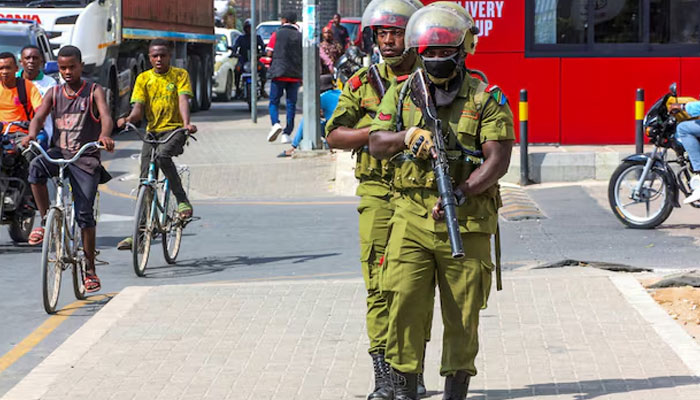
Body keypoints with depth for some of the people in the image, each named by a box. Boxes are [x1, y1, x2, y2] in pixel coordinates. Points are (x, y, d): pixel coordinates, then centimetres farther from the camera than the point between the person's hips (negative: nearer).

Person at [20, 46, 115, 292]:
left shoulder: (94, 92, 1)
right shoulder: (54, 93, 9)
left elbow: (106, 116, -16)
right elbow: (39, 116, -4)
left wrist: (104, 135, -39)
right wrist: (32, 133, -28)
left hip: (86, 157, -2)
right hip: (59, 152, 2)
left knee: (84, 214, -6)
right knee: (36, 167, -32)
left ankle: (90, 270, 5)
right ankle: (45, 222, -17)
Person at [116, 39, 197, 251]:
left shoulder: (180, 75, 3)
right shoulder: (143, 79, 9)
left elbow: (183, 100, -11)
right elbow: (138, 108, 1)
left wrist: (186, 123, -30)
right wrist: (128, 119, -23)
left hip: (175, 130, -3)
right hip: (152, 131, 3)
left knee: (163, 155, -35)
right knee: (145, 180, -2)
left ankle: (183, 201, -23)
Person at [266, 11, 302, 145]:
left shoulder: (278, 34, 0)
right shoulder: (300, 36, 6)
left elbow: (269, 53, -3)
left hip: (279, 73, -2)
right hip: (295, 74, 2)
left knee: (274, 101, 5)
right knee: (291, 104, 6)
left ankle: (275, 123, -21)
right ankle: (287, 134, 3)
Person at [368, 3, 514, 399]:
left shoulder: (486, 99, -1)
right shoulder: (403, 93, 10)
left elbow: (498, 161, -8)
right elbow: (376, 143, 7)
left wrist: (458, 194, -21)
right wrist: (405, 136, -15)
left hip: (466, 220, -2)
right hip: (411, 217, 2)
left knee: (463, 311, 3)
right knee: (405, 300, -5)